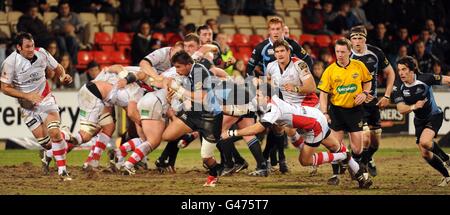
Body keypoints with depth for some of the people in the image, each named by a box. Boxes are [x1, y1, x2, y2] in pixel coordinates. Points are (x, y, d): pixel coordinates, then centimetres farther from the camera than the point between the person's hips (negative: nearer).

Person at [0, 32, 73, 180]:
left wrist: (63, 76, -15)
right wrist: (27, 96, -21)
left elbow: (57, 68, 8)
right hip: (27, 106, -1)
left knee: (55, 132, -18)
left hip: (46, 99, 1)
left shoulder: (41, 53, -10)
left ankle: (62, 171, -10)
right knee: (43, 140, -3)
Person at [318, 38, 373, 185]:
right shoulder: (330, 71, -7)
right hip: (336, 109, 0)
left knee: (357, 148, -1)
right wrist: (324, 113, -16)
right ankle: (335, 175, 9)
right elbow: (323, 93, -6)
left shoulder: (359, 66, -4)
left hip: (355, 109, 0)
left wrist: (364, 93, -8)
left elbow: (368, 81, 12)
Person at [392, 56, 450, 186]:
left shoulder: (424, 79, -24)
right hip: (419, 120, 5)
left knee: (424, 142, -29)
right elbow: (401, 109, -18)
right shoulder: (398, 87, -13)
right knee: (425, 154, 3)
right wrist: (414, 106, -36)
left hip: (434, 116, -5)